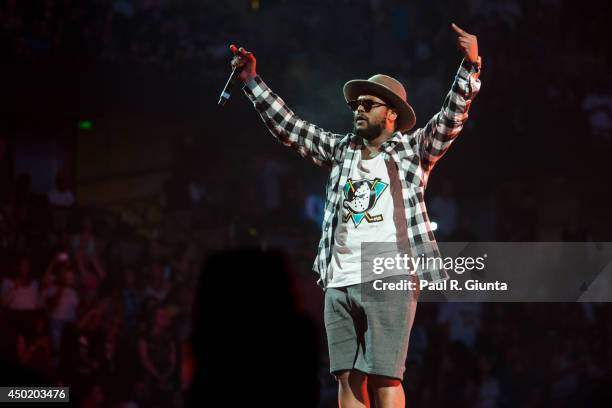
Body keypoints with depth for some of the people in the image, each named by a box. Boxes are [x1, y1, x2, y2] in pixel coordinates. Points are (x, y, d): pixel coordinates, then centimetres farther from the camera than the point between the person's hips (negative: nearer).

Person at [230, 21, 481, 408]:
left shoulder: (413, 150, 6)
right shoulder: (340, 150, 19)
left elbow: (451, 119, -6)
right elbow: (287, 125, 19)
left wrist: (470, 66, -19)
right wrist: (252, 81, 13)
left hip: (390, 280, -5)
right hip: (340, 284, 5)